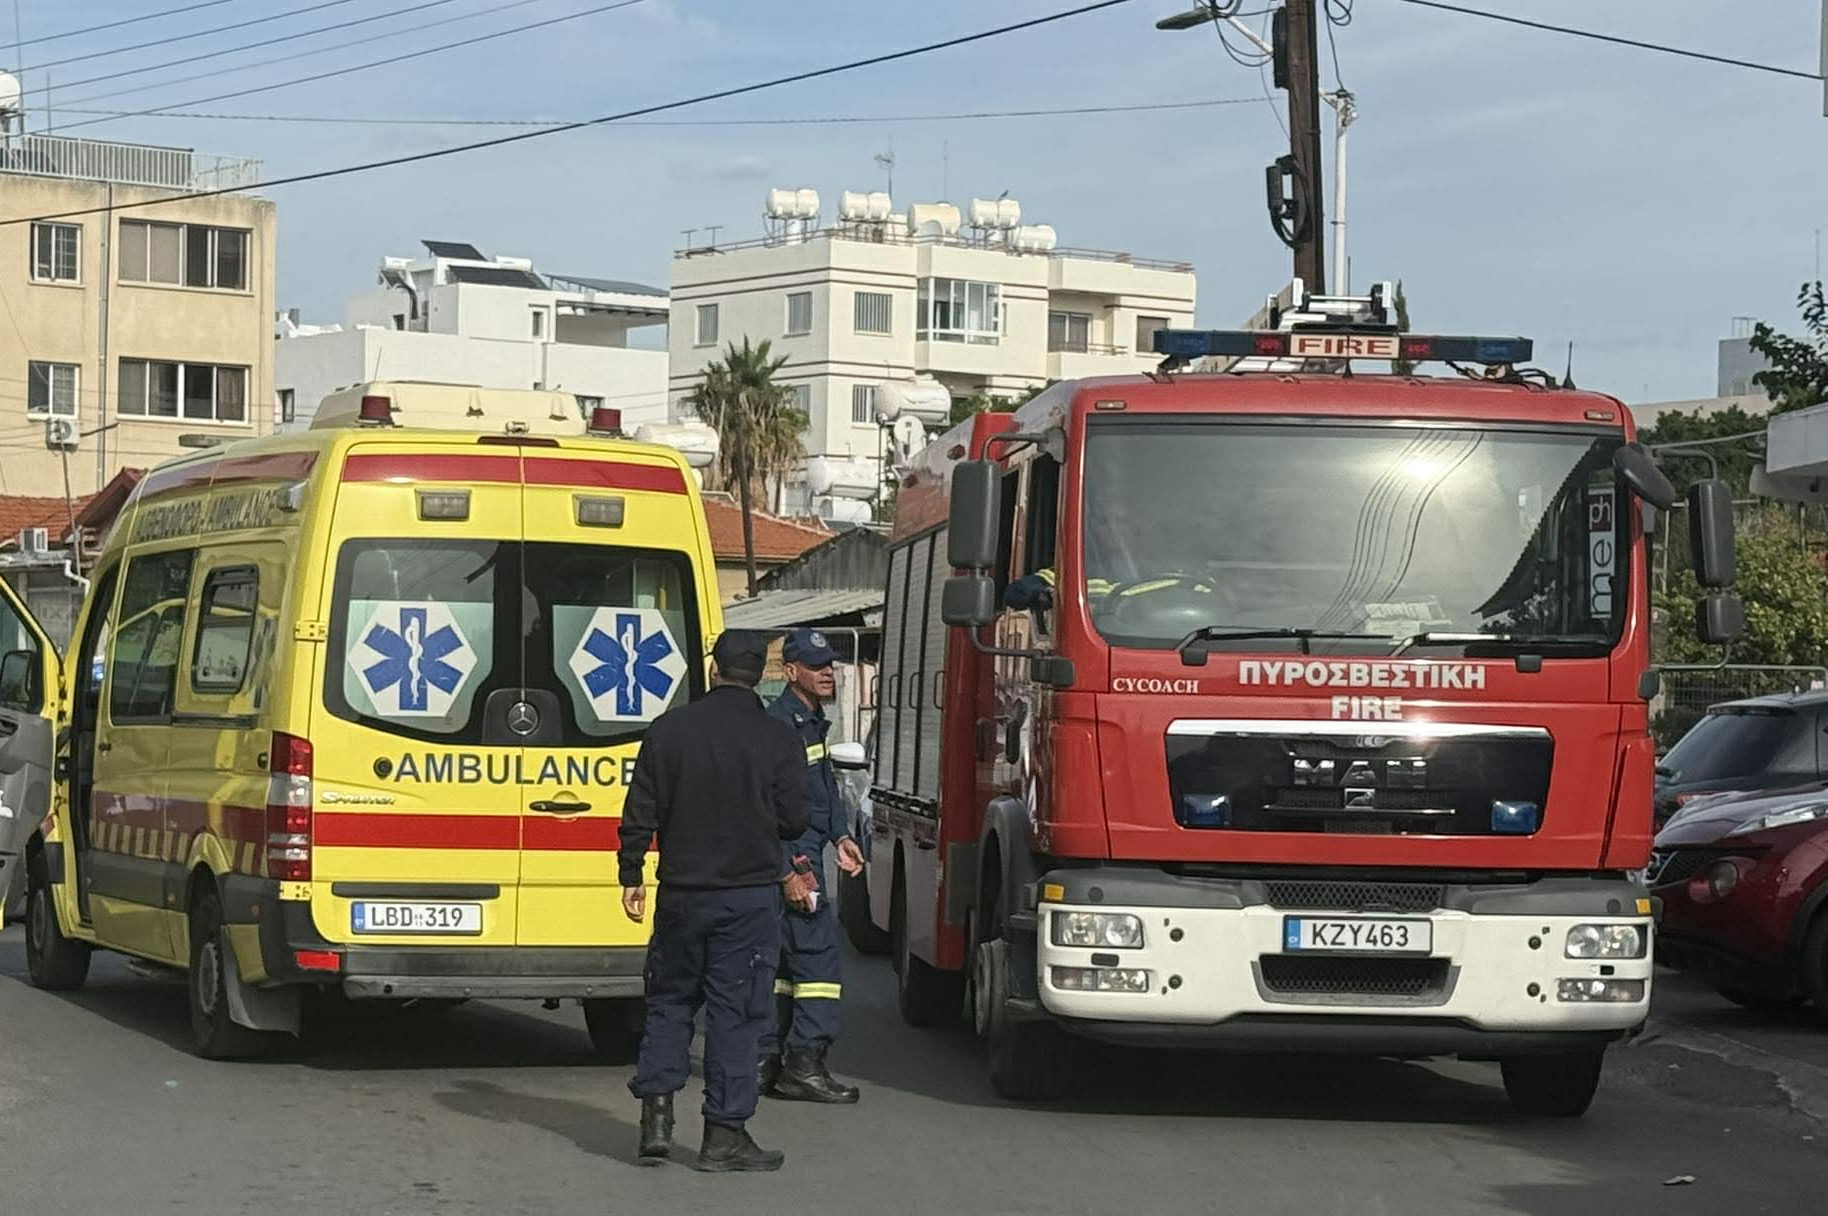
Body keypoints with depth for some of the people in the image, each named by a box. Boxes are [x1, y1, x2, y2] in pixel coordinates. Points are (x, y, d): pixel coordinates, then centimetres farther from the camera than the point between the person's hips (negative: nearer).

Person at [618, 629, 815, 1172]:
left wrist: (631, 875, 10)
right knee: (735, 1011, 2)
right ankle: (725, 1133, 2)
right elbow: (795, 821, -5)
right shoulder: (778, 741, -7)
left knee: (670, 1000, 16)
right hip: (750, 895, -2)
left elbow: (641, 811, 0)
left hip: (682, 892, 2)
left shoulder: (670, 729, -1)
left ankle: (656, 1114, 8)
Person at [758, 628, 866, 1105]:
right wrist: (791, 868, -23)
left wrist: (840, 837, 13)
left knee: (780, 958, 12)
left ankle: (765, 1062, 16)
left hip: (803, 853, 11)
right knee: (817, 947, -12)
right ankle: (804, 1062, -13)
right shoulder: (780, 723, -15)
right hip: (786, 855, -11)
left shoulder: (812, 722, 17)